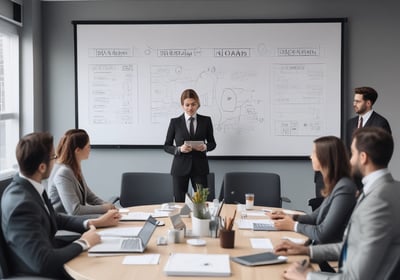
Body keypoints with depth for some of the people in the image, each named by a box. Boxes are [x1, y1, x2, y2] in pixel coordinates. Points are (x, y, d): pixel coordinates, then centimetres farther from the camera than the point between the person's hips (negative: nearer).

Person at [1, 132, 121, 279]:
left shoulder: (28, 186, -2)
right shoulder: (21, 204, -29)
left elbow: (55, 219, 14)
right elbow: (43, 263, -32)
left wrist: (96, 222, 5)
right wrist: (83, 243, -19)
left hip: (51, 264, 8)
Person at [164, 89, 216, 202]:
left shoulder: (206, 121, 5)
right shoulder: (175, 122, 2)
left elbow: (212, 143, 11)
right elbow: (167, 146, 5)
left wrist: (205, 147, -12)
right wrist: (179, 149, -15)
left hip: (200, 167, 1)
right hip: (180, 167, 0)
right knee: (179, 202, 2)